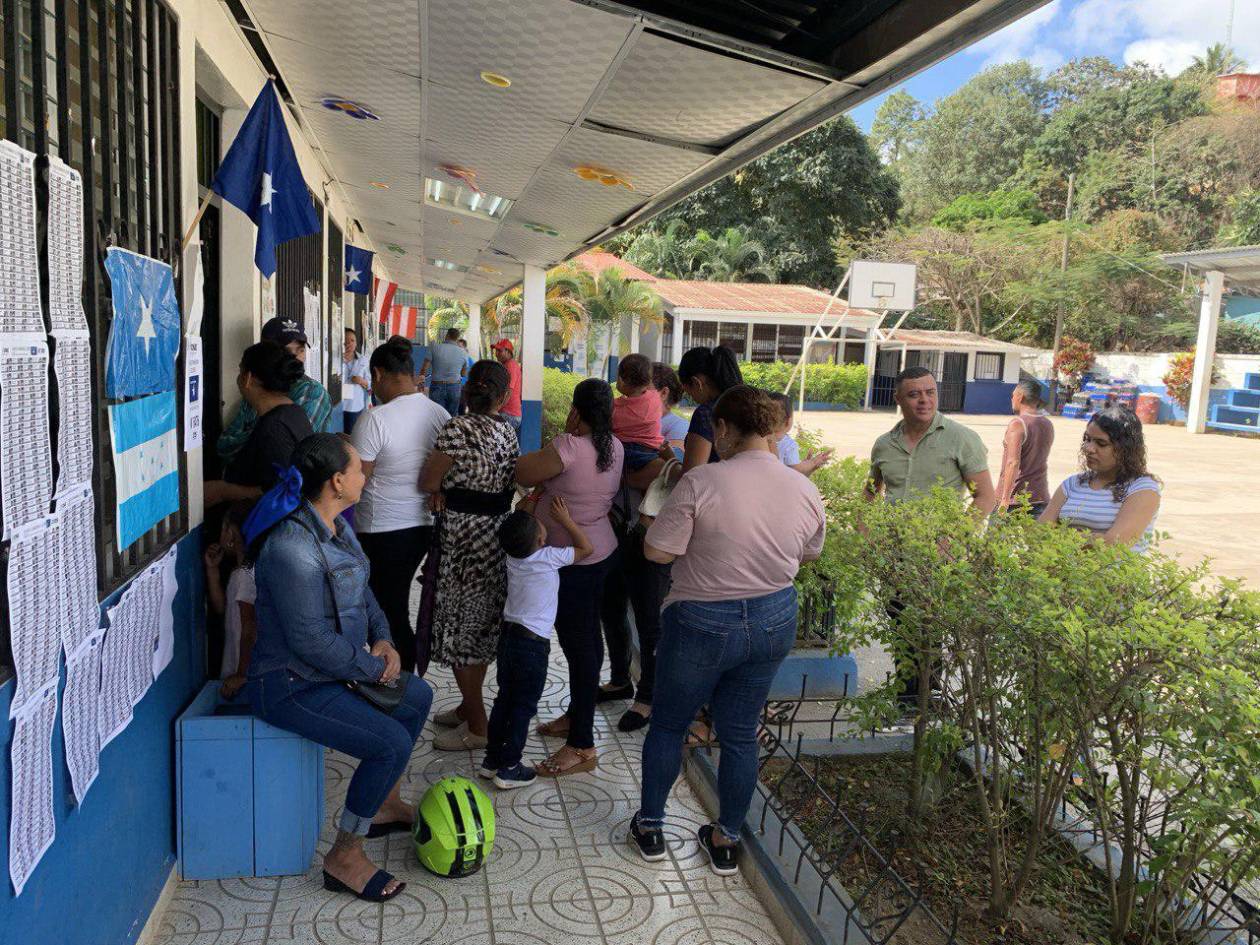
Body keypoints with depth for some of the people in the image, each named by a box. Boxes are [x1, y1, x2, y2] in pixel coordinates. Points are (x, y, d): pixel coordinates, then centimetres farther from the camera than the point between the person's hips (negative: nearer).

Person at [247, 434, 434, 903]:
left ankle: (383, 804, 34)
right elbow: (310, 641, -28)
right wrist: (373, 667, -16)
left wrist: (382, 637, -2)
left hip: (333, 670, 10)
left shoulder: (337, 527, 2)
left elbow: (362, 591, 15)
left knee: (417, 695, 19)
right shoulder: (293, 550, -29)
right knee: (392, 742, -19)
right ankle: (344, 857, 0)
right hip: (292, 686, -10)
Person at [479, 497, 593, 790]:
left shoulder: (512, 555, -1)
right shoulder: (548, 557, -18)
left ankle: (492, 759, 26)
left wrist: (531, 500, 11)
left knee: (504, 699, 17)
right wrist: (566, 520, -5)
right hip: (533, 644, -6)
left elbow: (518, 519, 20)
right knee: (524, 707, 4)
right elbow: (587, 548, -7)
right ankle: (508, 768, 9)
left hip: (508, 635, 6)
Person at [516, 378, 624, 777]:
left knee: (577, 643, -3)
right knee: (588, 637, 19)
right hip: (602, 550, 9)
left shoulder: (569, 446, -23)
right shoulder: (614, 447, 2)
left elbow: (523, 474, -13)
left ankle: (582, 746, 4)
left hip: (571, 560, -9)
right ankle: (577, 715, 37)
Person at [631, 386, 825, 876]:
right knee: (741, 734, 18)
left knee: (668, 725, 17)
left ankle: (650, 825, 32)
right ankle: (726, 840, 31)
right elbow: (809, 554, 10)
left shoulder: (702, 482, -21)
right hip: (774, 622, 4)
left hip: (703, 624, -4)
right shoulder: (805, 490, -5)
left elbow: (657, 551, -18)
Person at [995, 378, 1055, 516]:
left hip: (1015, 499, -7)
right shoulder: (1048, 425, 11)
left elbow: (1013, 463, -21)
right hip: (1041, 498, 7)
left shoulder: (1017, 424, -12)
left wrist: (1005, 499, -24)